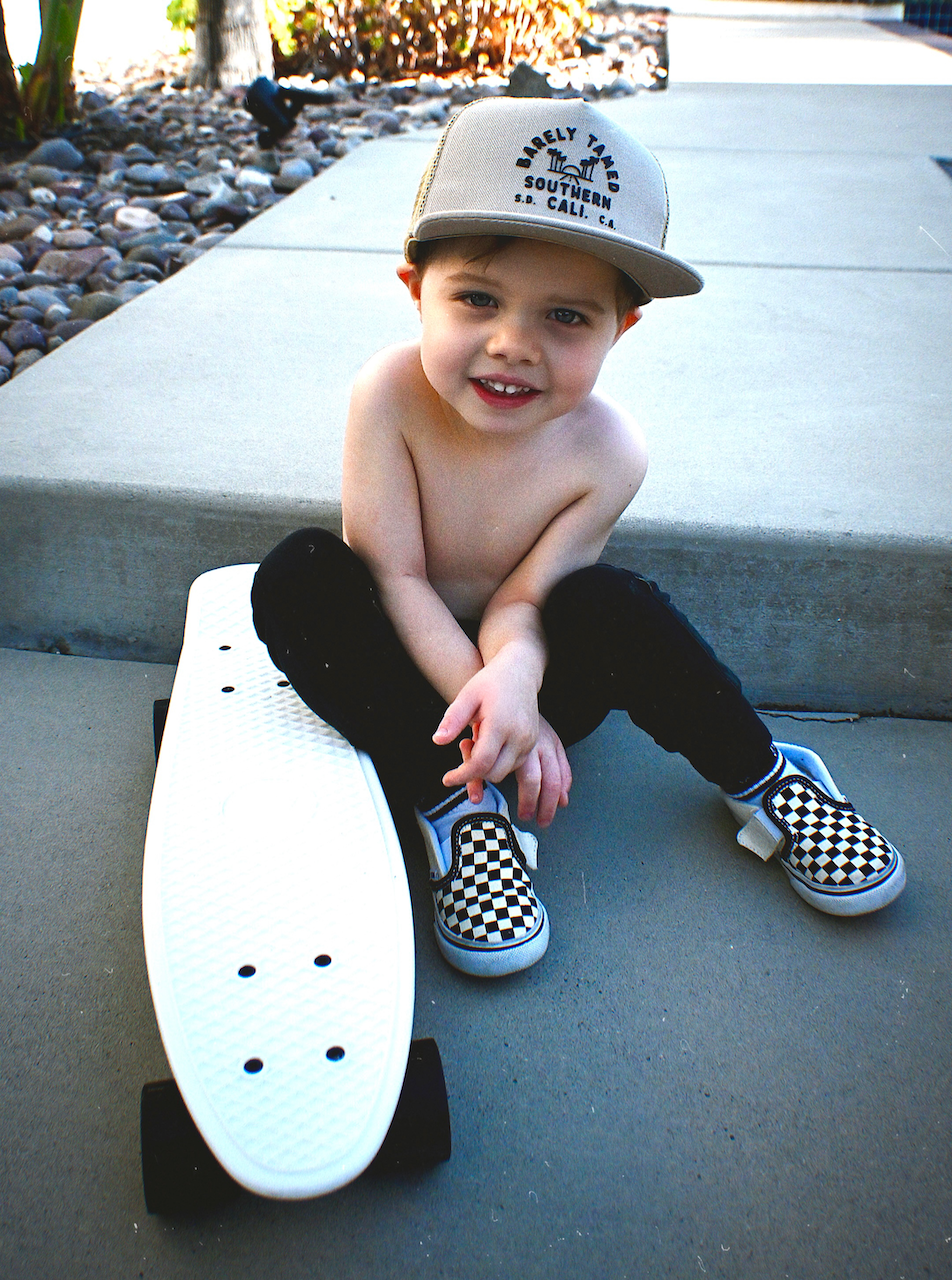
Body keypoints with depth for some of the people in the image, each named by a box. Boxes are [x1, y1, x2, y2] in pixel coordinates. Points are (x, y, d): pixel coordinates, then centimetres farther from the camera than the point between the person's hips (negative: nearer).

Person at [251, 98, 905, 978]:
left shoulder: (607, 451, -22)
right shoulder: (392, 395, -25)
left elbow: (520, 601, -20)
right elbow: (392, 575, -22)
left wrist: (514, 677, -43)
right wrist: (485, 702, -32)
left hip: (529, 666, 0)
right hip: (408, 658, 1)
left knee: (609, 603, -33)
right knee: (296, 577, -28)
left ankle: (760, 777, -8)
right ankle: (452, 810, -24)